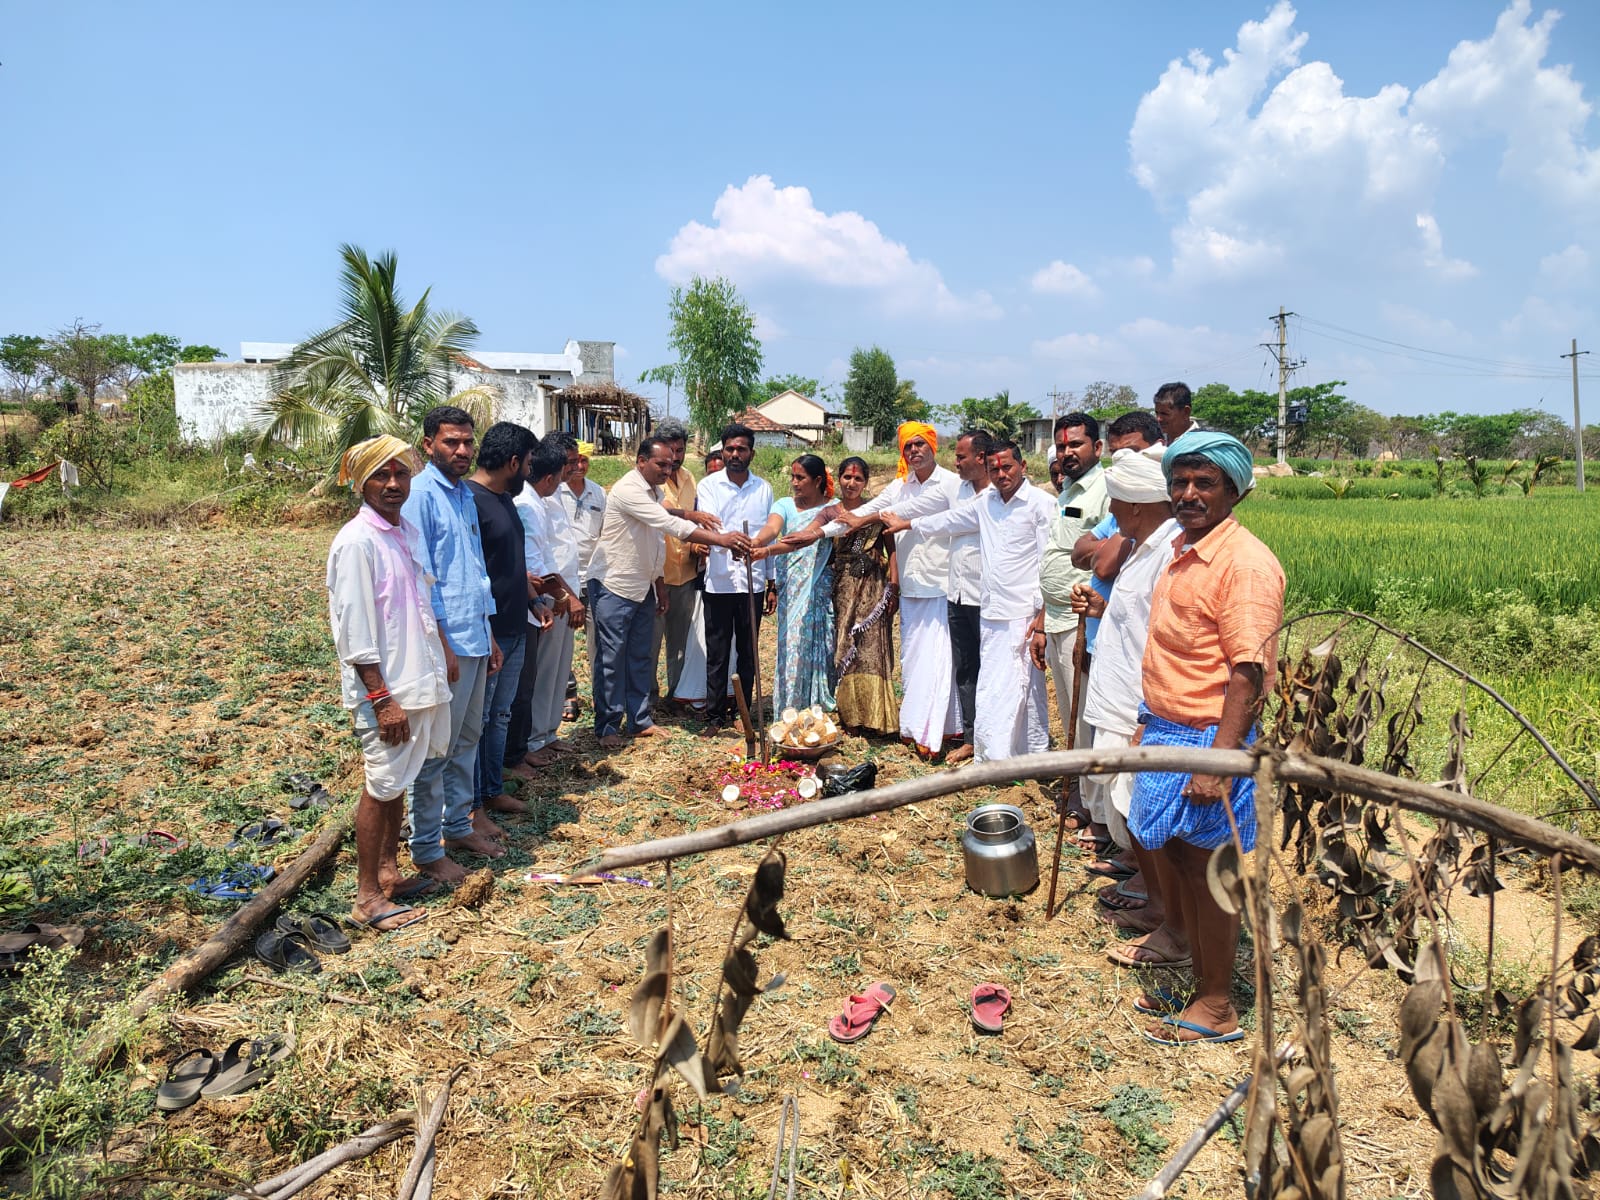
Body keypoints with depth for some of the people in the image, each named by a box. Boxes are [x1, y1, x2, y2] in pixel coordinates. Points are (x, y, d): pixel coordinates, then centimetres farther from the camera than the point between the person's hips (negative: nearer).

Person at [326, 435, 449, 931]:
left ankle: (388, 872, 31)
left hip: (419, 680, 8)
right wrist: (382, 699, -20)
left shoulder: (409, 531, 9)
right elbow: (354, 631, -19)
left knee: (397, 781, 17)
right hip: (384, 687, -8)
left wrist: (443, 654, 18)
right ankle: (368, 898, 14)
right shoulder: (356, 542, -16)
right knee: (380, 787, 1)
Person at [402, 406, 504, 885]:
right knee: (436, 750, 0)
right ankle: (426, 850, 11)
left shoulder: (466, 495, 14)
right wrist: (442, 644, -17)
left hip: (474, 639, 9)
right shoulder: (420, 495, -12)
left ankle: (458, 826, 30)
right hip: (446, 643, -8)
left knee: (467, 740, 17)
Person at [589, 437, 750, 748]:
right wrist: (721, 539, -36)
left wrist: (659, 583, 14)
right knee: (611, 657, 0)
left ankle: (640, 720, 21)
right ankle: (607, 726, 11)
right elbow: (671, 525, -32)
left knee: (640, 656, 12)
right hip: (613, 585, -8)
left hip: (642, 586, 8)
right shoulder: (628, 490, -21)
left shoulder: (654, 490, 9)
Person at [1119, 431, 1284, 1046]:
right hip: (1164, 728, 8)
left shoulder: (1245, 563, -19)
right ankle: (1176, 937, 45)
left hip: (1207, 739, -8)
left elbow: (1248, 673, -24)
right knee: (1166, 843, 22)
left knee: (1204, 865, 3)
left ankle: (1215, 1007, 18)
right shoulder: (1183, 550, 9)